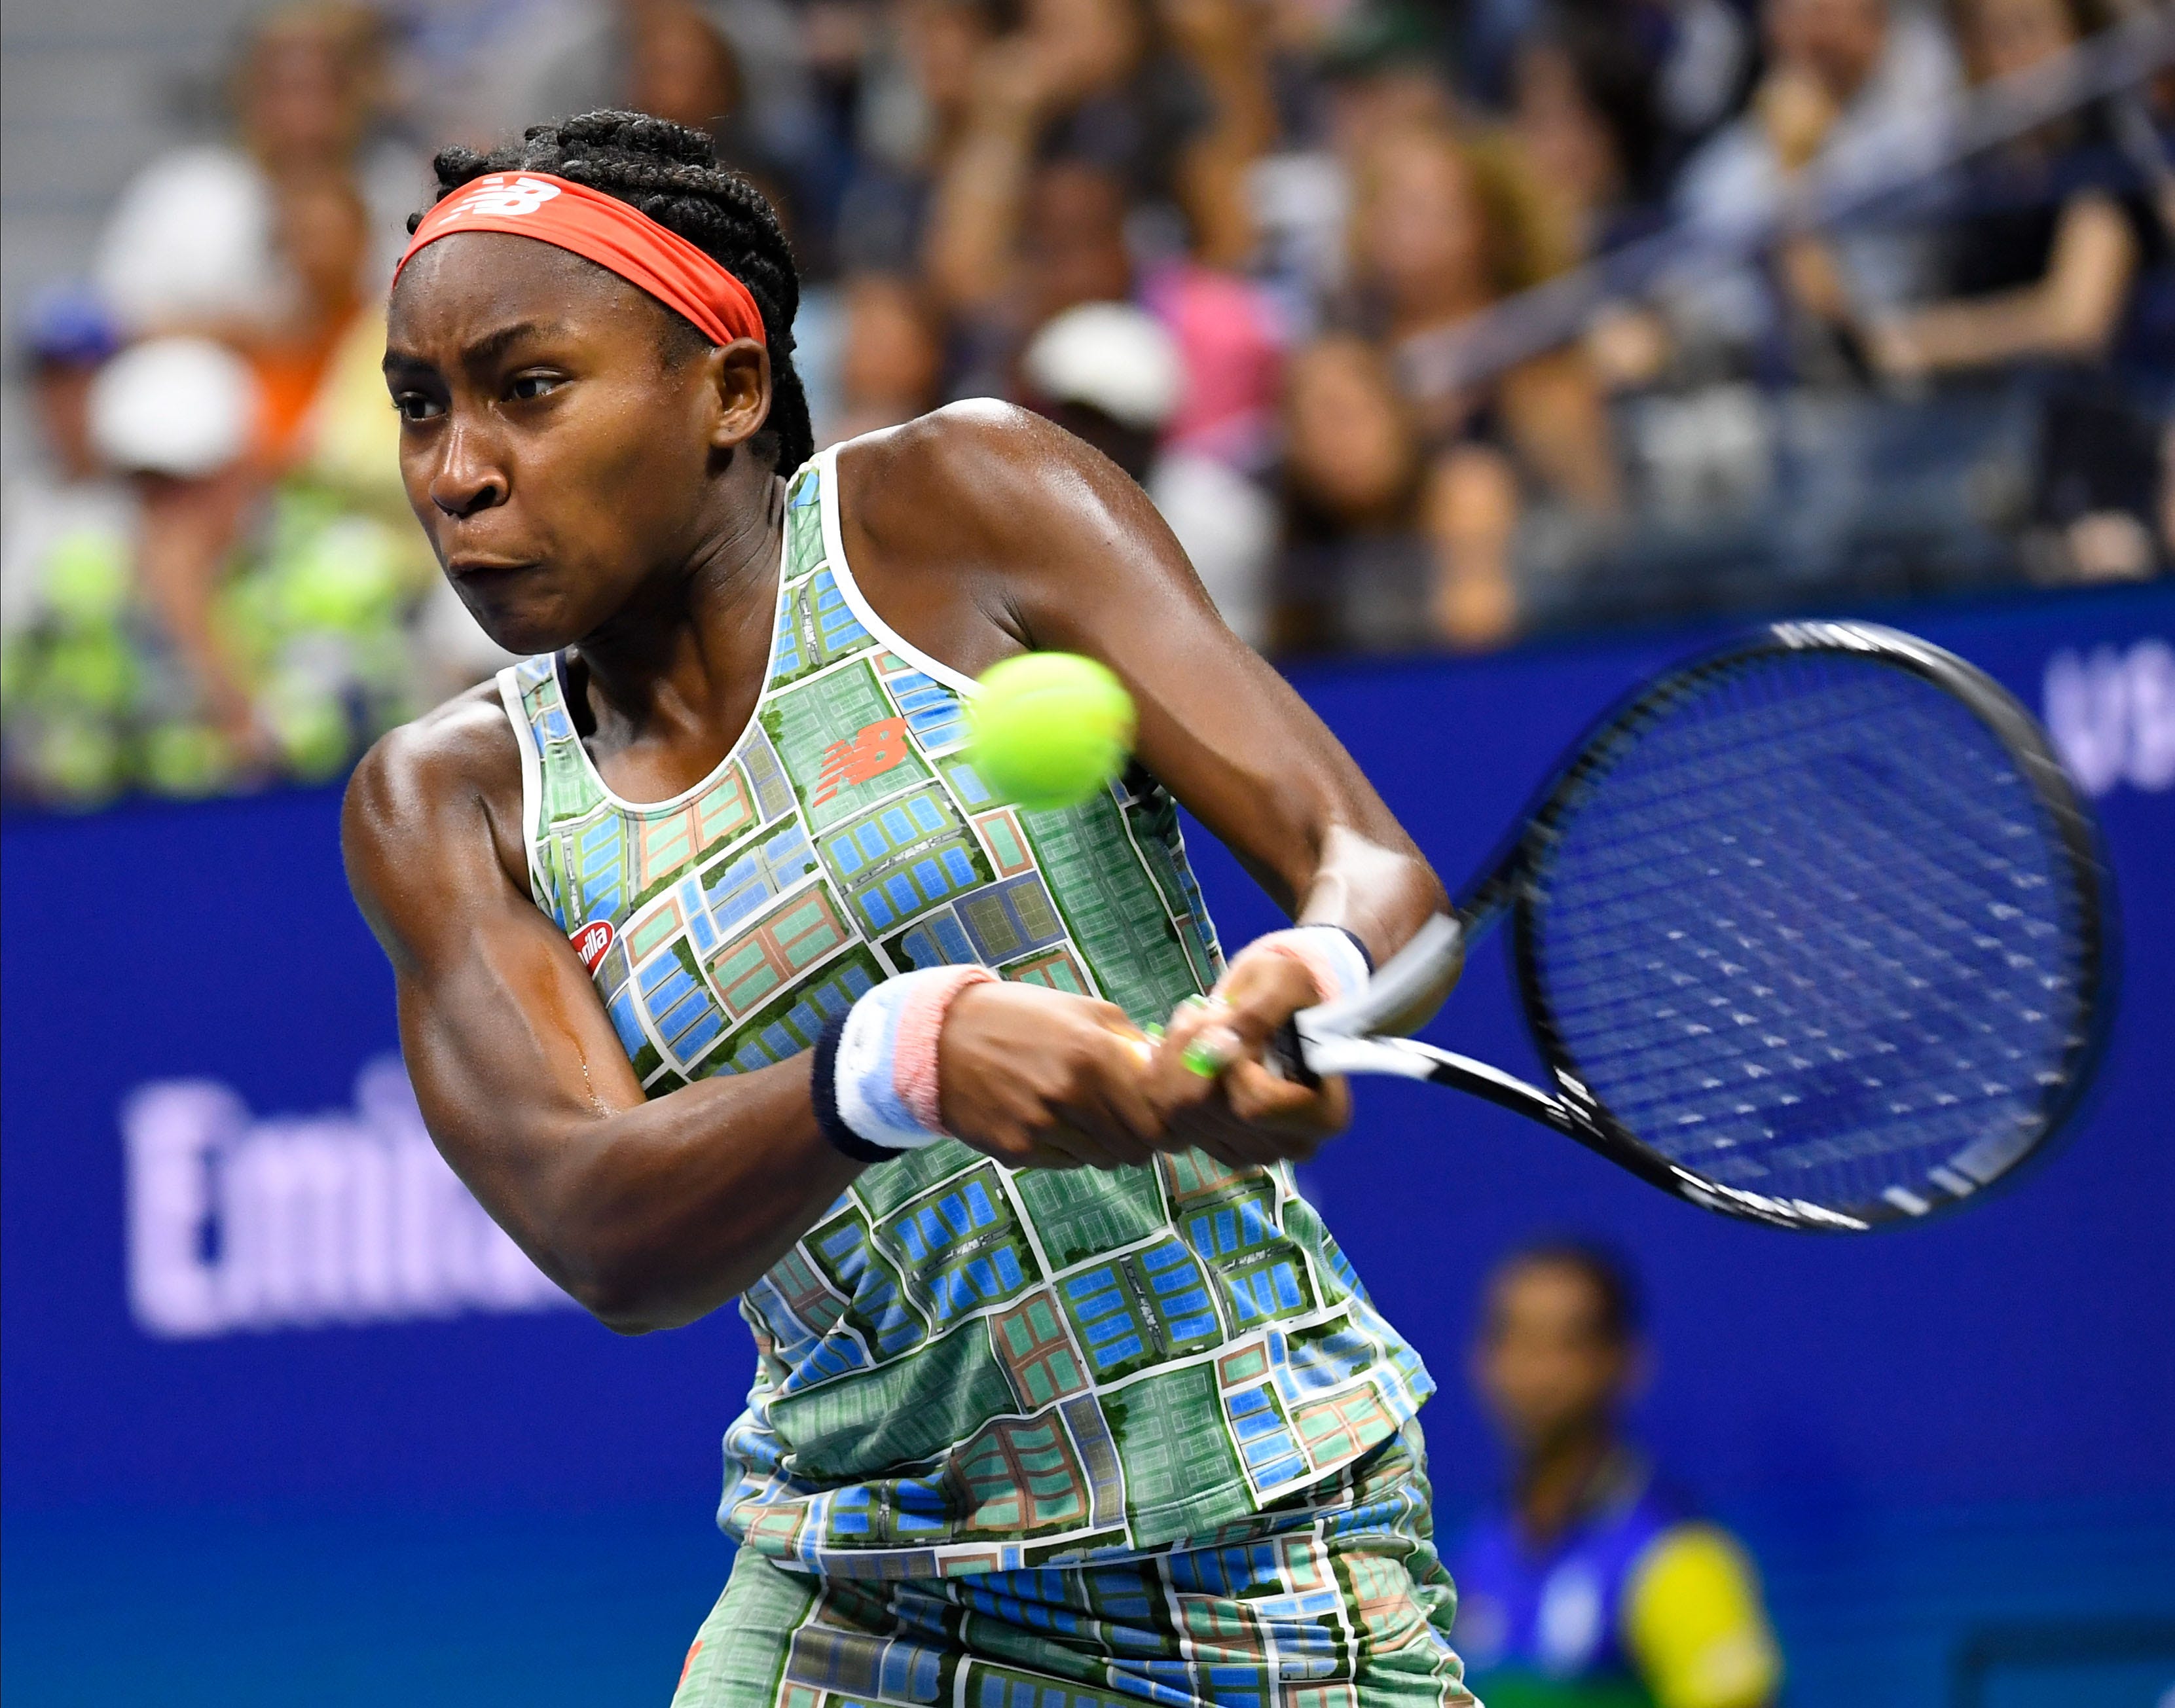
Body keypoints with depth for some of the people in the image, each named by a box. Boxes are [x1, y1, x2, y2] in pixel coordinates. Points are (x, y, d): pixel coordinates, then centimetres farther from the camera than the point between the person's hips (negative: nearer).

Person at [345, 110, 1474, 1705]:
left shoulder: (955, 509, -5)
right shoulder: (451, 805, 1)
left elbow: (1376, 870, -11)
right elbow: (597, 1234, -16)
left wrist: (1308, 983, -35)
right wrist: (895, 1067, -35)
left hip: (1258, 1563, -3)